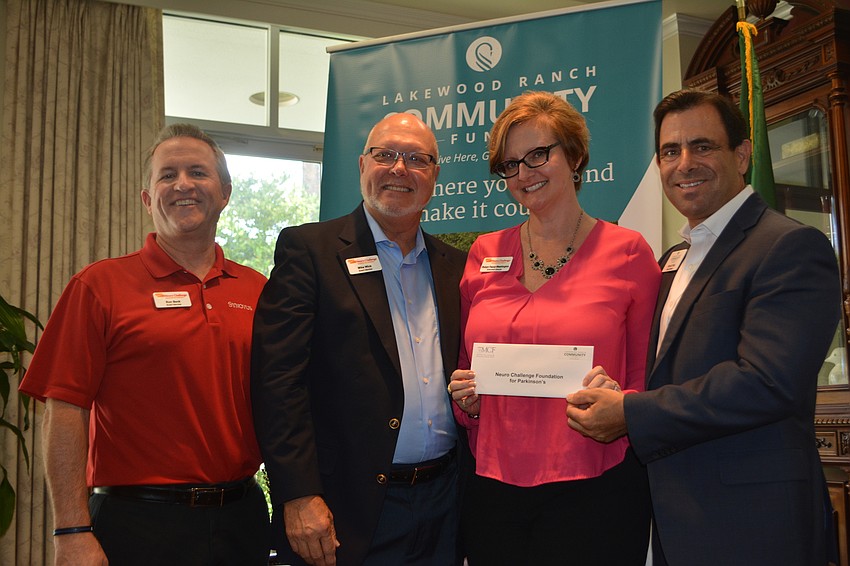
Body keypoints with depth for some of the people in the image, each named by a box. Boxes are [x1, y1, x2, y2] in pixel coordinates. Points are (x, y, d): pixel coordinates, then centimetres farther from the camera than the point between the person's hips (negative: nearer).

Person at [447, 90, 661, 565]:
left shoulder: (627, 251, -2)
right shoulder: (484, 254, 8)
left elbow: (647, 378, 2)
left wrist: (618, 400, -17)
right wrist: (465, 397, -3)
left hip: (592, 489, -3)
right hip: (492, 486, 3)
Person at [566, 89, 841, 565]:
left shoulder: (793, 247, -14)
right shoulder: (676, 259, 14)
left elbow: (770, 383, -25)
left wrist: (630, 414, -21)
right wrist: (612, 393, -4)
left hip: (749, 527, -8)